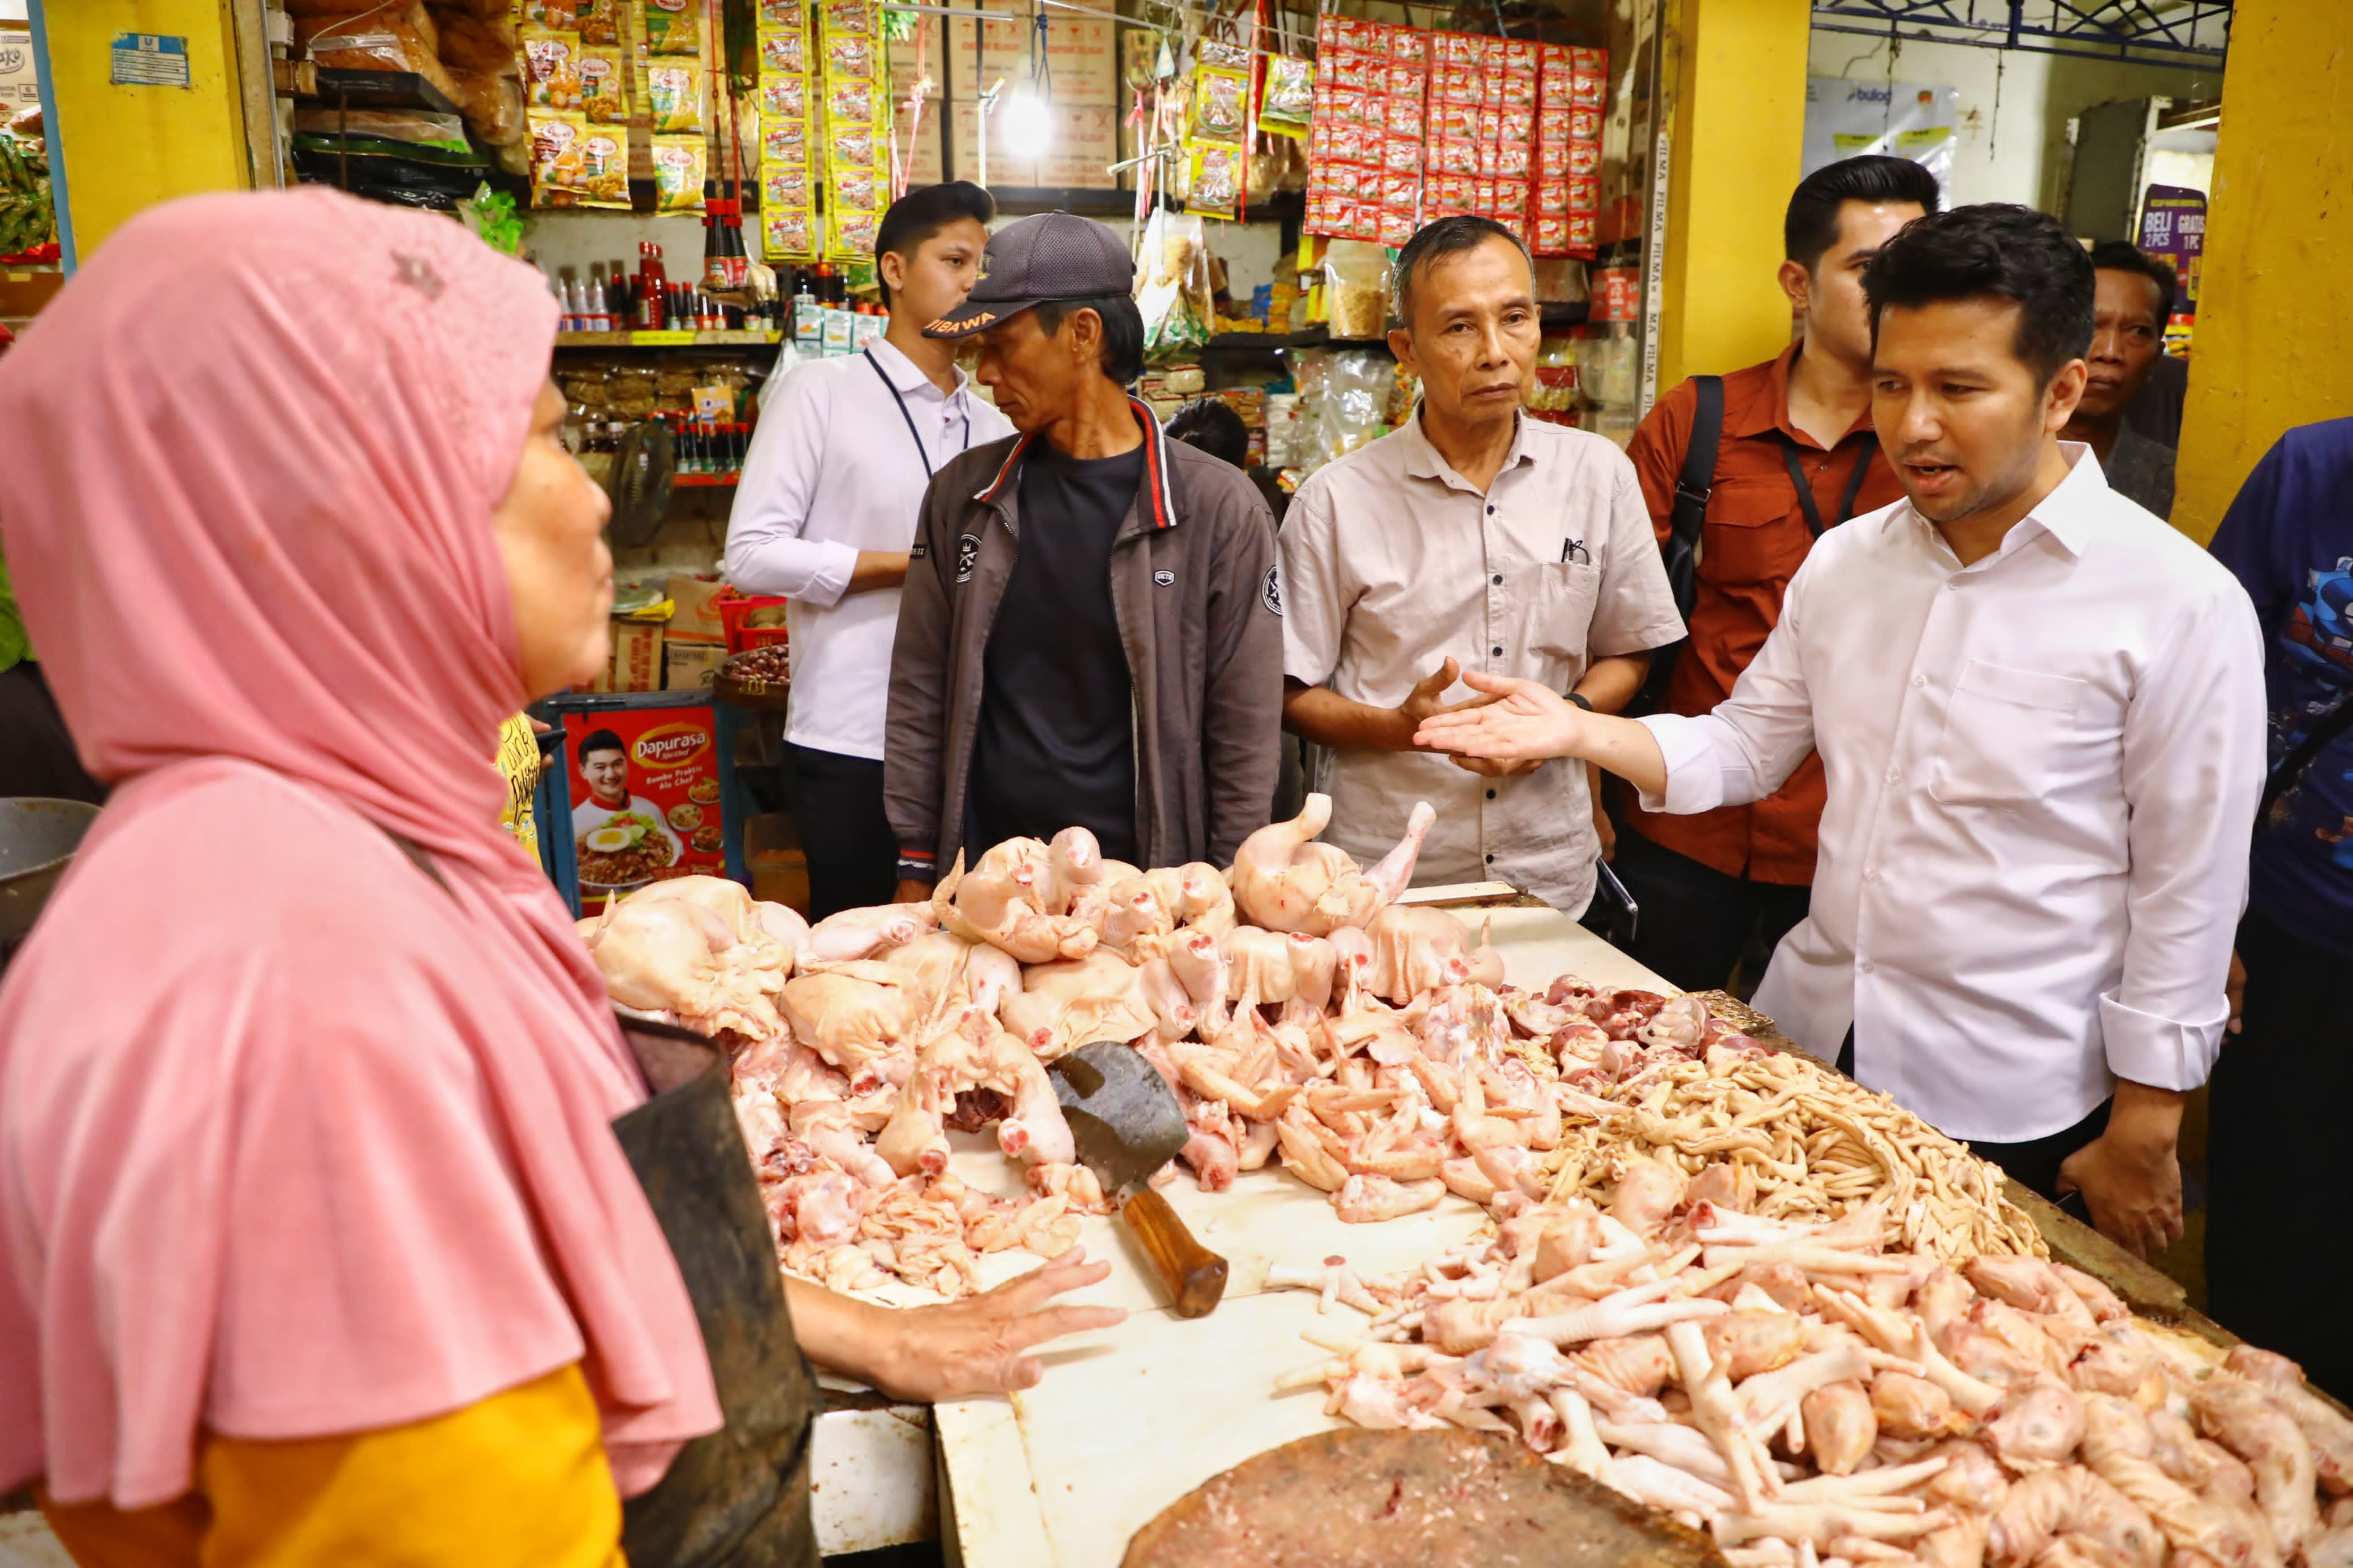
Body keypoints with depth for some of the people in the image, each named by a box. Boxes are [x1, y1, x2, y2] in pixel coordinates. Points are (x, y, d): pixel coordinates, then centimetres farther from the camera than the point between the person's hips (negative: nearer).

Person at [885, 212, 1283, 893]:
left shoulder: (1219, 508, -7)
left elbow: (1244, 730, -4)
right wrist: (915, 871, 5)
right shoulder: (962, 494, 4)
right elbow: (920, 691, 7)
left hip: (1145, 884, -3)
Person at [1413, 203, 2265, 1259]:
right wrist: (1581, 732, -8)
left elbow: (2187, 890, -10)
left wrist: (2143, 1133, -7)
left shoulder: (2182, 604, -14)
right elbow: (1744, 745, 9)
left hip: (2004, 1113, -4)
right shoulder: (1842, 561, 2)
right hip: (1807, 1048, 5)